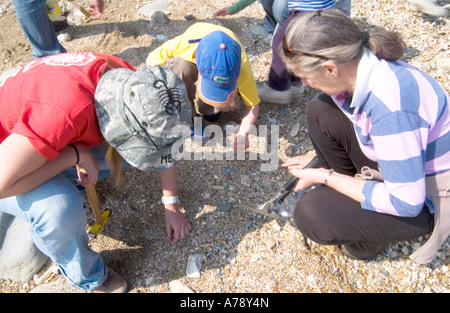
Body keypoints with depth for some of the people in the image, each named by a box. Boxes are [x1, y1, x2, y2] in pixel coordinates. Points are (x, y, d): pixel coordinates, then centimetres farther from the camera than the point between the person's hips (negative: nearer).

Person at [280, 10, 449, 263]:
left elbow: (406, 203, -30)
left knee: (311, 214, -24)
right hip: (400, 162, 8)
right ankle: (351, 189, 10)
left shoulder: (390, 103, -37)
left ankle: (366, 241, 9)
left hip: (427, 198, -7)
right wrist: (316, 158, 8)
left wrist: (325, 177, -22)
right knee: (320, 112, -7)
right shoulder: (362, 67, -11)